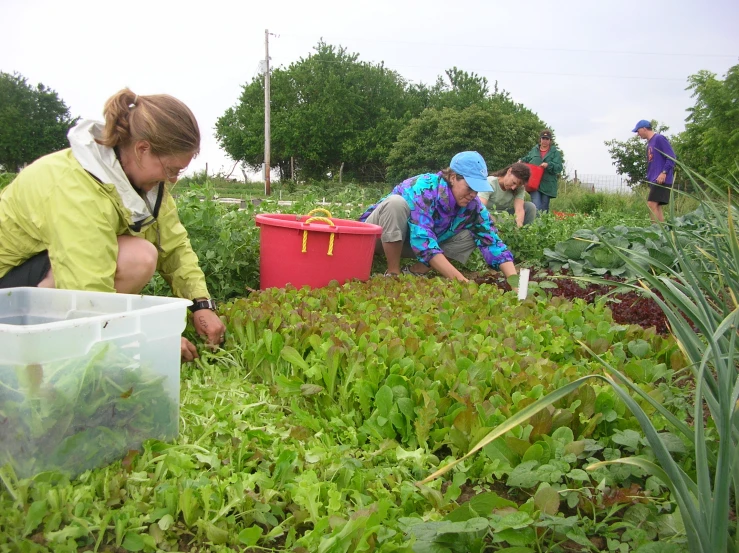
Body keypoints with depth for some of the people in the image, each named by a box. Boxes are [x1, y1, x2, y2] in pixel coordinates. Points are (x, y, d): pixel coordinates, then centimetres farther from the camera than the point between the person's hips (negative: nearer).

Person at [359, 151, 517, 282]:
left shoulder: (472, 205, -14)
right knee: (396, 202, -36)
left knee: (469, 235, -11)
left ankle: (413, 272, -11)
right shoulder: (425, 188, -32)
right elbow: (422, 240, -41)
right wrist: (459, 279, -46)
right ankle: (393, 274, -23)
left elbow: (492, 241, -16)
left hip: (405, 245, 5)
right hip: (378, 236, -5)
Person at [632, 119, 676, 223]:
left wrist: (664, 173, -20)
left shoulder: (659, 138, -8)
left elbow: (671, 157, -13)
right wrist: (649, 177, 15)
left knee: (651, 204, -15)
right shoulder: (649, 143, 19)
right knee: (656, 206, 6)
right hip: (654, 180, 9)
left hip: (661, 179, -9)